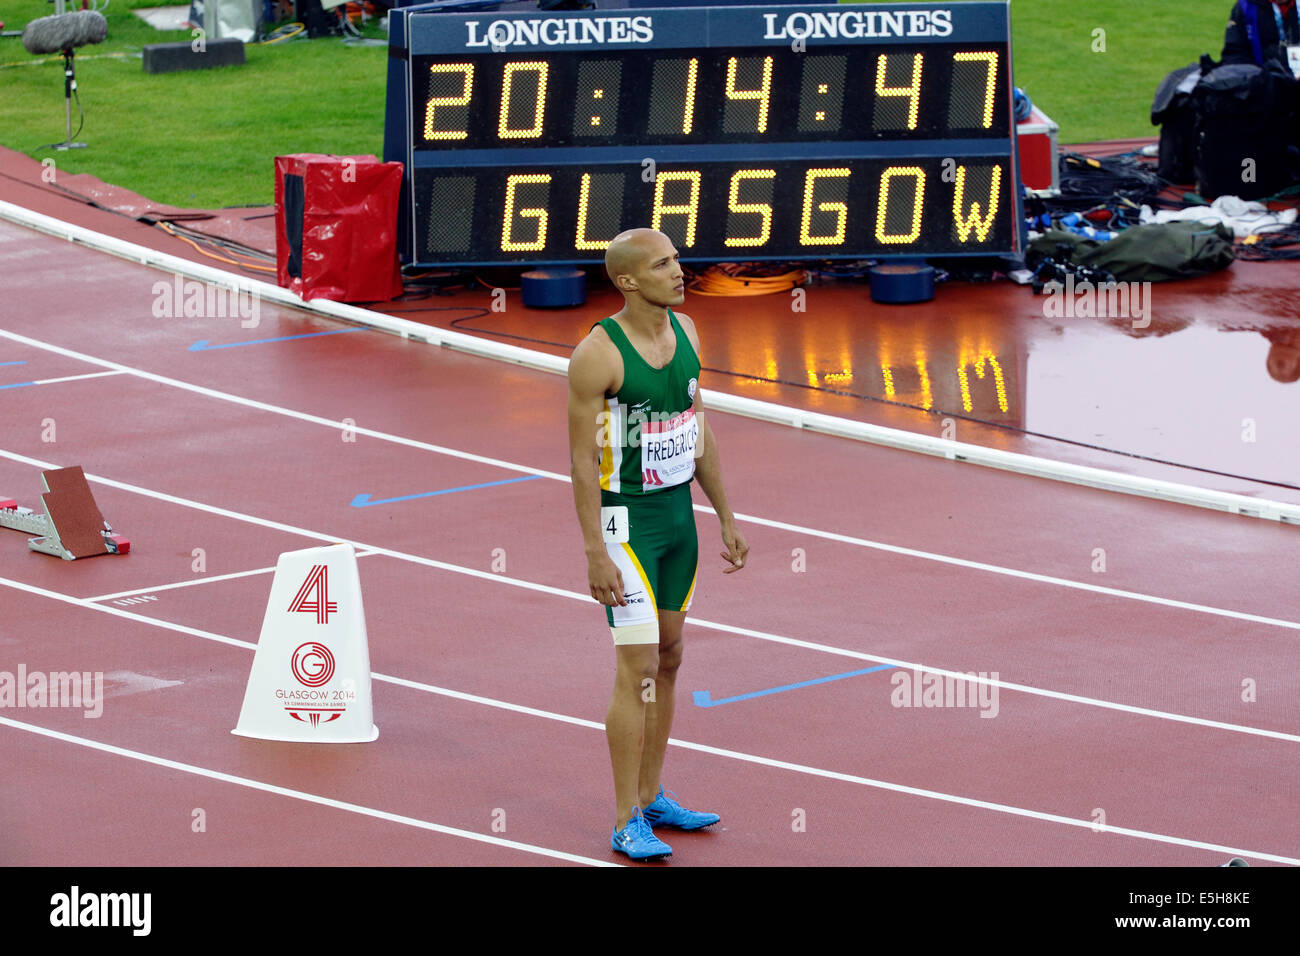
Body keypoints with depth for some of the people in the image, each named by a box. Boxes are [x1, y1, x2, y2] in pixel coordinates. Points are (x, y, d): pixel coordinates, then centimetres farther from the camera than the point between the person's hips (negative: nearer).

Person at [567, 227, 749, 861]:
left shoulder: (684, 331, 4)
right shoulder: (597, 355, -19)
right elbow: (582, 460, -17)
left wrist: (727, 518, 14)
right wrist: (594, 554, -20)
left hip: (679, 512, 8)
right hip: (626, 520, -8)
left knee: (668, 657, 14)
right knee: (637, 669, -9)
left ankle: (652, 798, 26)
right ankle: (627, 825, -3)